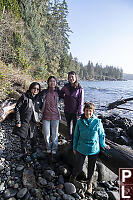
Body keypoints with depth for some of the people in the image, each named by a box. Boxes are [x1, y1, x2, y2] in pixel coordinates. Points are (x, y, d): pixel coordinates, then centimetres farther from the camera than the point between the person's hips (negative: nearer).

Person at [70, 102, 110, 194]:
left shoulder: (97, 122, -15)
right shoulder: (79, 122, -10)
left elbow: (102, 134, 1)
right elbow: (76, 136, 1)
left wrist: (103, 144, 8)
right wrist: (74, 148, 8)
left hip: (94, 150, 0)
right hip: (81, 149, 0)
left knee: (91, 168, 18)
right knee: (78, 168, 7)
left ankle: (89, 183, 47)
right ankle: (72, 178, 42)